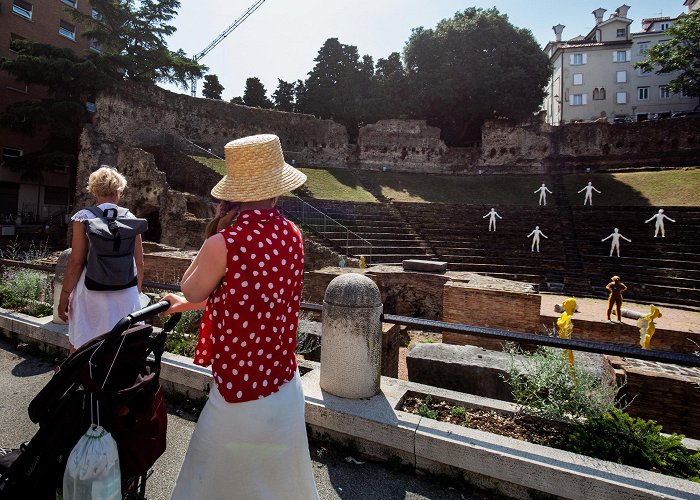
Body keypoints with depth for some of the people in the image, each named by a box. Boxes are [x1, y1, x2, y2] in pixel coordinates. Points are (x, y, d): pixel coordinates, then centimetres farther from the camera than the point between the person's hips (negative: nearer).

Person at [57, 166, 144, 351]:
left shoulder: (84, 217, -5)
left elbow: (76, 262, -9)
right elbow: (139, 263, 4)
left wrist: (64, 295, 1)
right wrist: (137, 291, 16)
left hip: (92, 293, -2)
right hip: (126, 296, 3)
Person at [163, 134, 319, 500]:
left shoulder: (224, 243, -23)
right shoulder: (292, 235, -4)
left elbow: (191, 290, -2)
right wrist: (188, 304, 17)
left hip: (240, 394, -5)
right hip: (286, 387, 6)